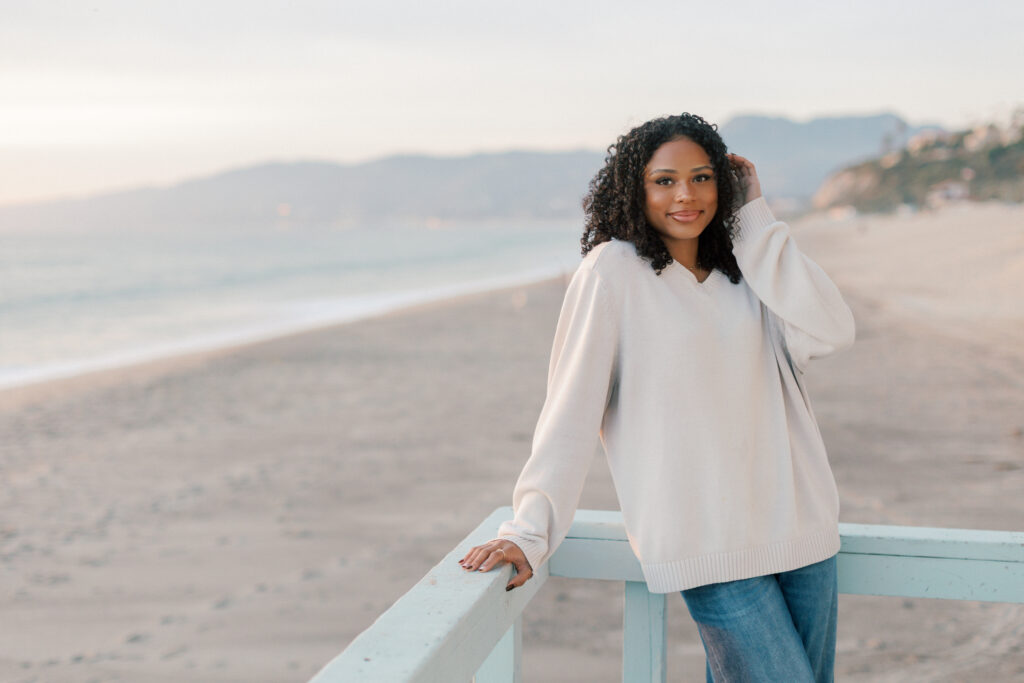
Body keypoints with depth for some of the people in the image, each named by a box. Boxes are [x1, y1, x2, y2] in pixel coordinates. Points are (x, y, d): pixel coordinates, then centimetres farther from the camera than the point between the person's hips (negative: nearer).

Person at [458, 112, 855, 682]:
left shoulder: (744, 271, 10)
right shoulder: (613, 271, -5)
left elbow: (831, 331, -7)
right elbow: (571, 407, -9)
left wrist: (756, 220, -3)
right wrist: (530, 532, -16)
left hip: (797, 525, 6)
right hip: (707, 544, -5)